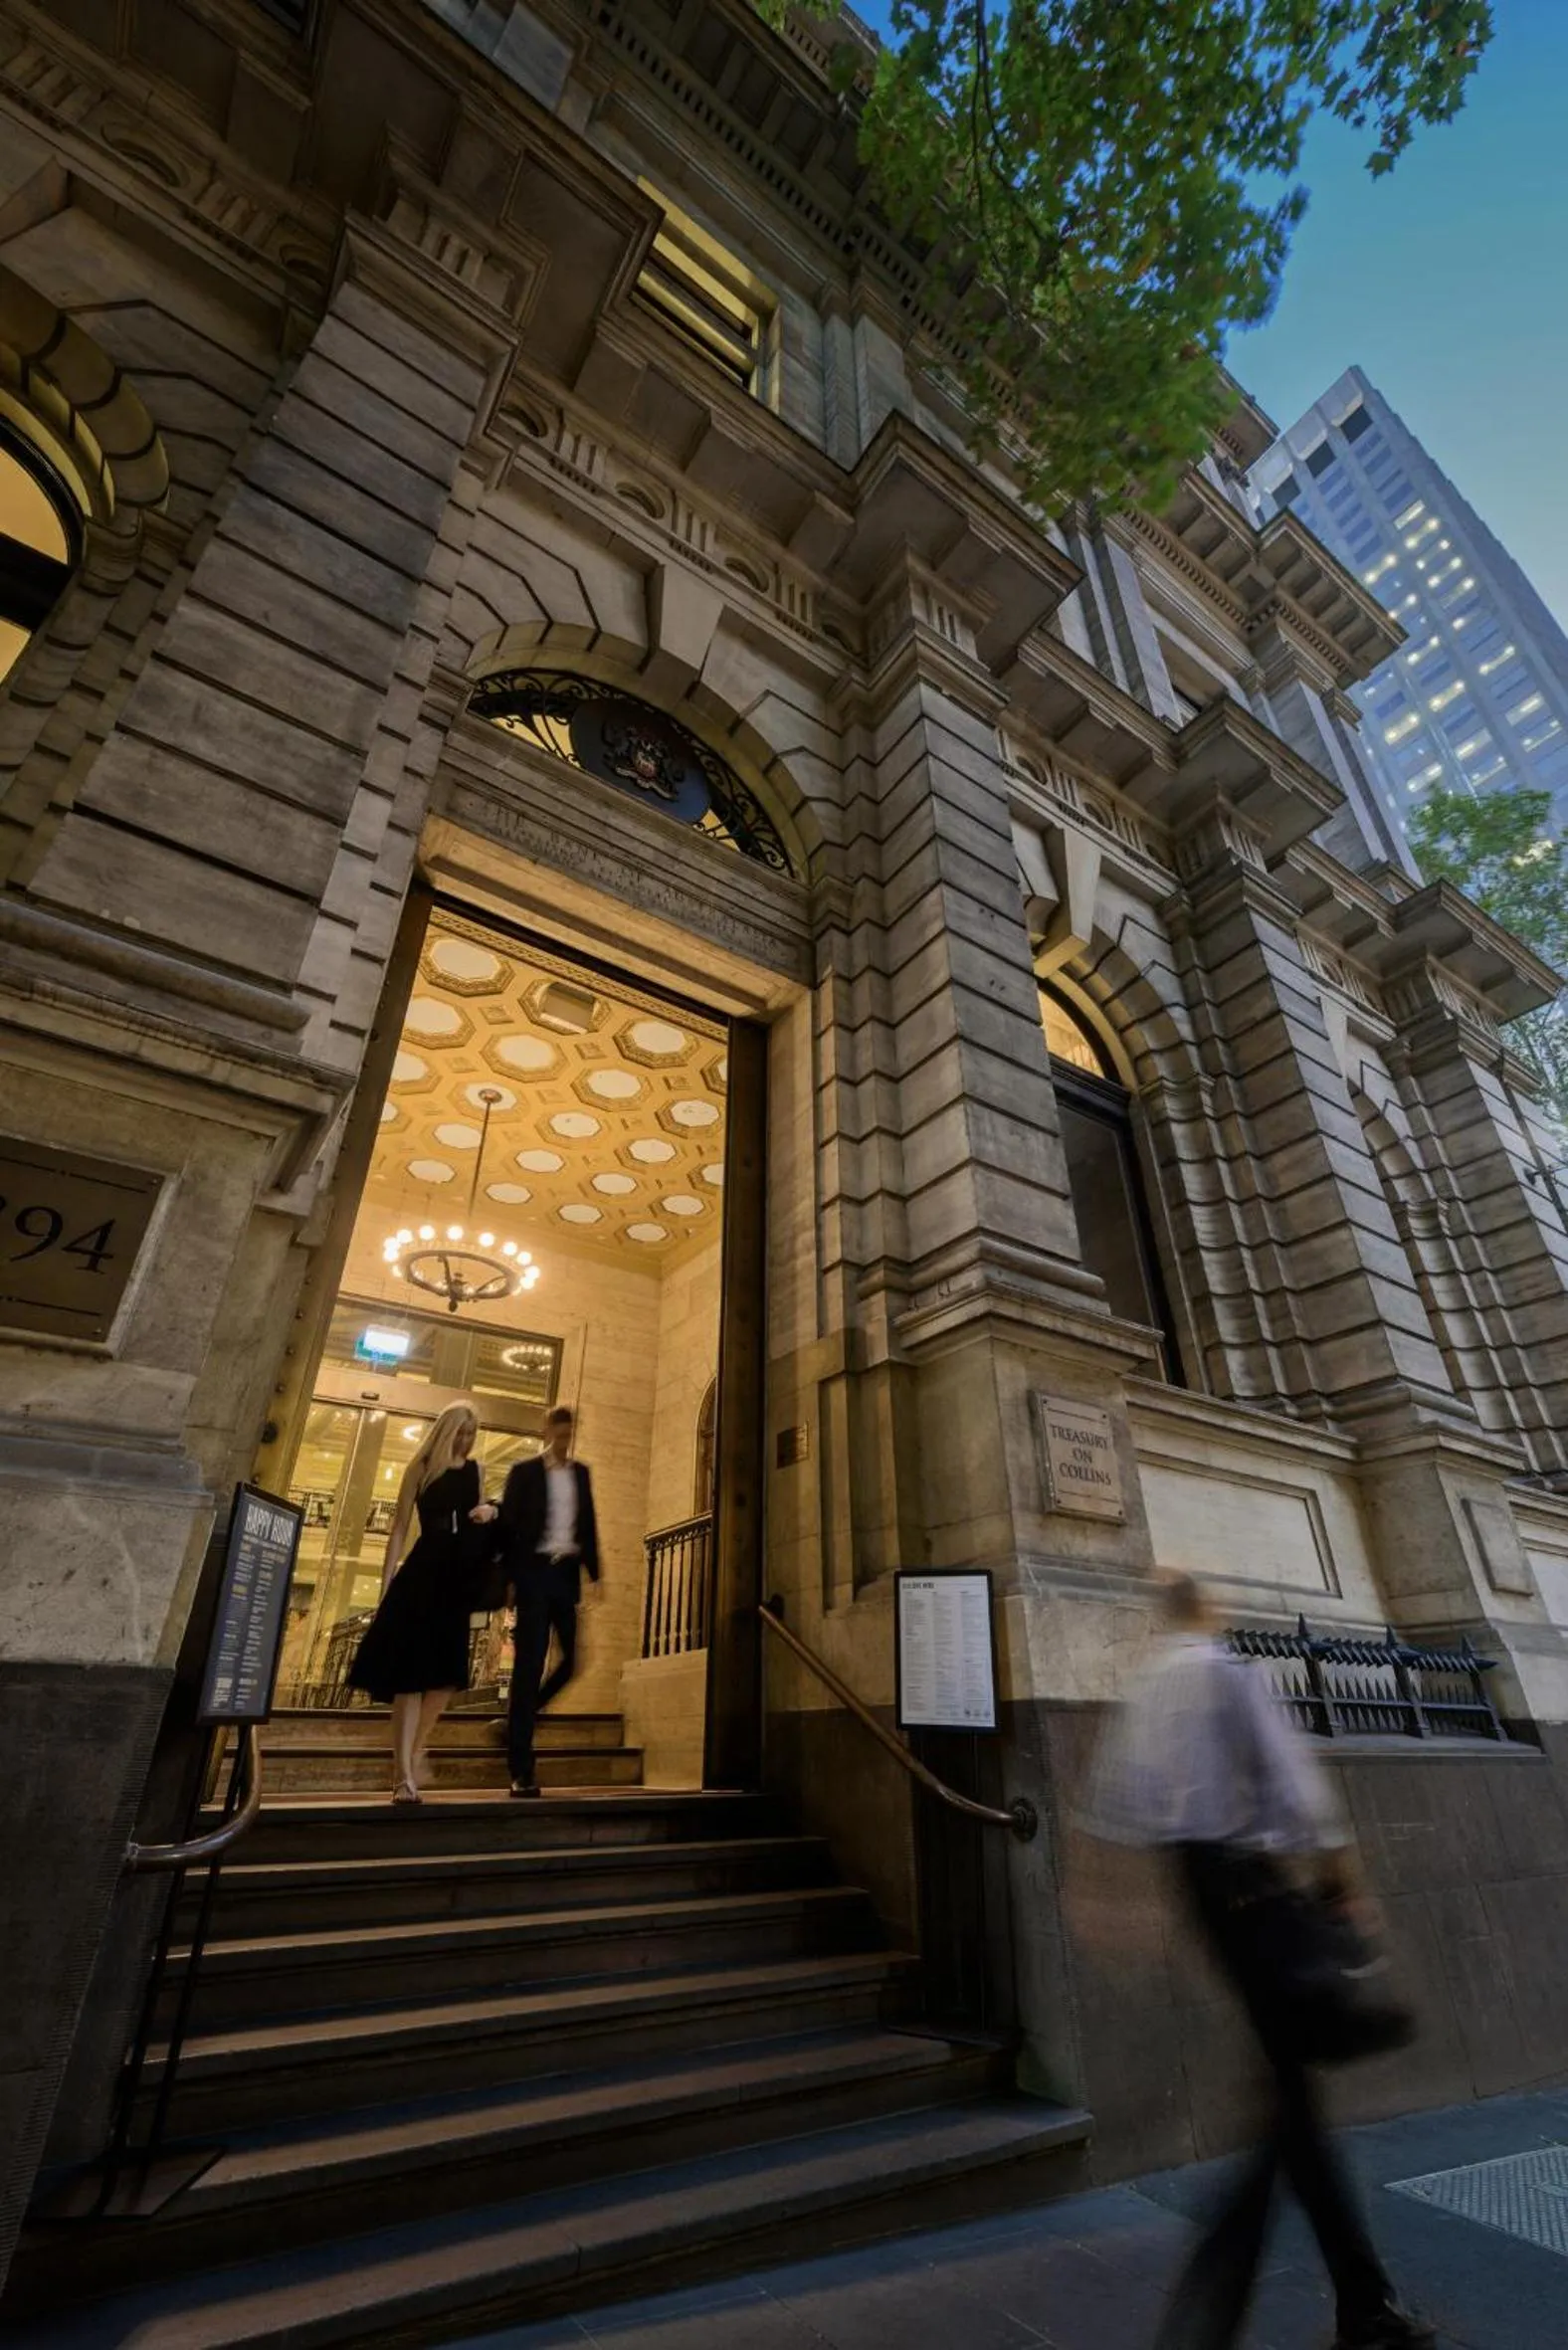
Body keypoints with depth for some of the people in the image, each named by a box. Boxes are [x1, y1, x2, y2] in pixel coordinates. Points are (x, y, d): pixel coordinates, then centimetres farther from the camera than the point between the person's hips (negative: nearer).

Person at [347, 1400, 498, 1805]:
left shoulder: (475, 1470, 11)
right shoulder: (421, 1468, -2)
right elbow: (400, 1528, -4)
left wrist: (490, 1511, -1)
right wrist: (386, 1585, -9)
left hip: (459, 1578, 5)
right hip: (421, 1576, -5)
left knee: (448, 1672, 5)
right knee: (410, 1672, -6)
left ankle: (412, 1756, 25)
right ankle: (404, 1777, -3)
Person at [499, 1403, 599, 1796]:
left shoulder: (581, 1473, 12)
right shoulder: (526, 1471, -1)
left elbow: (588, 1525, 13)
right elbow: (509, 1525, -4)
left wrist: (593, 1572, 7)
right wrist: (509, 1578, -10)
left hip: (567, 1572, 4)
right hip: (535, 1570, -4)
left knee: (574, 1657, 2)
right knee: (529, 1664, -2)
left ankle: (520, 1716, 27)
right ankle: (521, 1770, 4)